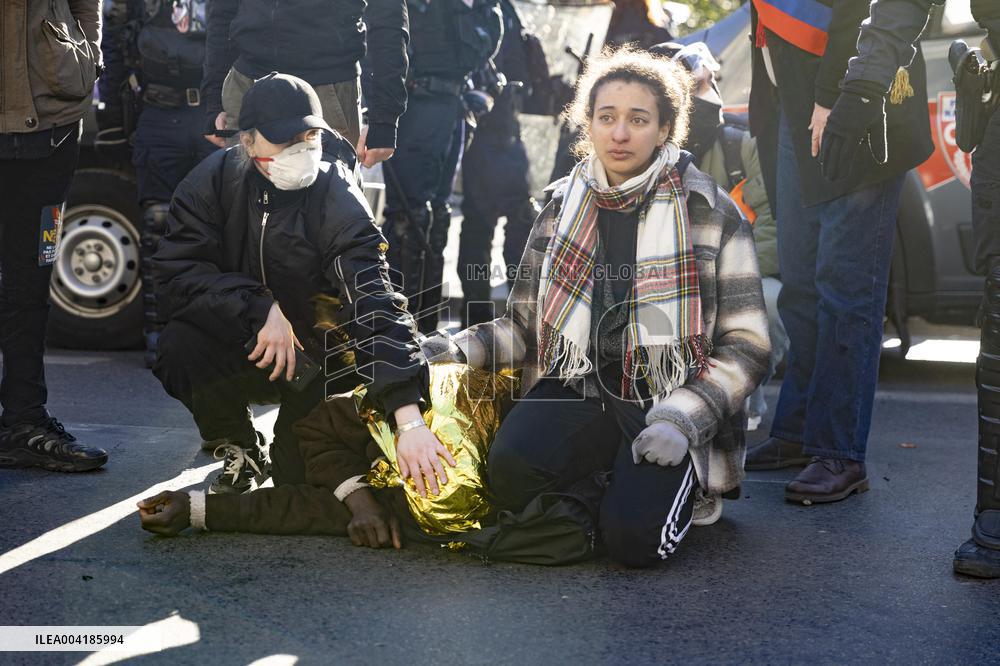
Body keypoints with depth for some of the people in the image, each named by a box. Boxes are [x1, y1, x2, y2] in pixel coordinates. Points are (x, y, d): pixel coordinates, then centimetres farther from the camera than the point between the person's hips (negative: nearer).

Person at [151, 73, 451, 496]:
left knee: (304, 479, -17)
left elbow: (375, 302, -34)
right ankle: (242, 455, 0)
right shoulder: (214, 181, -13)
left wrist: (410, 419, -45)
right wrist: (260, 309, -32)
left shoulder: (339, 201, -23)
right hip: (243, 349, 2)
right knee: (178, 349, -28)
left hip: (320, 360, -2)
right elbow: (176, 271, -17)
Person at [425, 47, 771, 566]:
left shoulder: (711, 213, -1)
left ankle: (676, 486, 9)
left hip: (670, 401, -2)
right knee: (512, 465, -30)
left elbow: (746, 346, -2)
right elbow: (524, 325, 15)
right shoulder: (562, 207, 10)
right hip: (581, 388, 3)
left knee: (633, 539, -26)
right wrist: (456, 349, -5)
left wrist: (682, 419, -17)